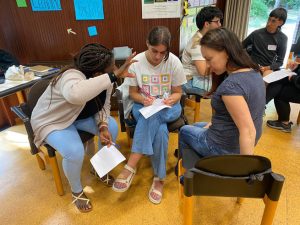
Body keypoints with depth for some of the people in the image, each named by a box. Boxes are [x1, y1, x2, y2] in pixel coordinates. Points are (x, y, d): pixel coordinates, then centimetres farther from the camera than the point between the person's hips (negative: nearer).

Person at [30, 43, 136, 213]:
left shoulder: (106, 79, -16)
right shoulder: (72, 76, -39)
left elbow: (104, 105, -5)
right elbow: (75, 94, -63)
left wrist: (103, 126, -24)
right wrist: (115, 76, -58)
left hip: (81, 116, 7)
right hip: (52, 121, -6)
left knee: (112, 127, -11)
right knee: (75, 152, -30)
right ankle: (77, 191, 4)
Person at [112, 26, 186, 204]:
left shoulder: (174, 62, -9)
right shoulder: (136, 62, -9)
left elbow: (178, 92, 0)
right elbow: (133, 93, 0)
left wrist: (171, 99, -24)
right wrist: (144, 100, -22)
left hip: (169, 108, 0)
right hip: (143, 106, 1)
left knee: (152, 117, -36)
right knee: (160, 130, -34)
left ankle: (130, 167, -30)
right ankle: (159, 177, -24)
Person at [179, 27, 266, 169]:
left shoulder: (230, 85, -33)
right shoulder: (253, 72, -3)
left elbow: (248, 132, -32)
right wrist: (212, 124, 11)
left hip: (225, 147, -8)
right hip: (240, 142, 8)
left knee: (184, 131, 20)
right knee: (197, 126, 32)